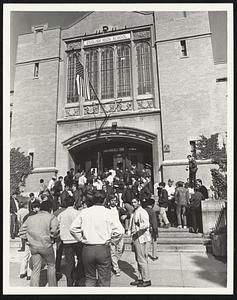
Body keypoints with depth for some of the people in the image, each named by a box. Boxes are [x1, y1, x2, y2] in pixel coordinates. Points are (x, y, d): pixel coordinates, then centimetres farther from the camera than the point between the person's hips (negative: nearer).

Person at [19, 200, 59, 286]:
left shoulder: (30, 218, 9)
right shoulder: (52, 217, -8)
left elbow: (22, 232, 10)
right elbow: (54, 231, -20)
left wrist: (30, 239, 14)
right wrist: (53, 238, -1)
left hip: (33, 246, 4)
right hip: (46, 246, -4)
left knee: (36, 269, 14)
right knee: (51, 265, 18)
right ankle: (52, 286, 29)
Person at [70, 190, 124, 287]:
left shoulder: (84, 212, -2)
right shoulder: (108, 212, -8)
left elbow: (73, 228, -2)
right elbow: (117, 232, -7)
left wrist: (82, 239, 8)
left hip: (87, 249, 2)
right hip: (103, 249, -2)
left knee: (90, 278, 21)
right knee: (104, 280, 13)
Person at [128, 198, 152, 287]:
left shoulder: (142, 212, -14)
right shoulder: (134, 212, 15)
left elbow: (147, 224, -26)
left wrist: (138, 229, -39)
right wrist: (129, 231, 11)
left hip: (141, 239, -9)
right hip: (135, 239, 9)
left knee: (142, 260, -2)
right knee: (138, 260, 16)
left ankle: (147, 280, 10)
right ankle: (140, 278, 27)